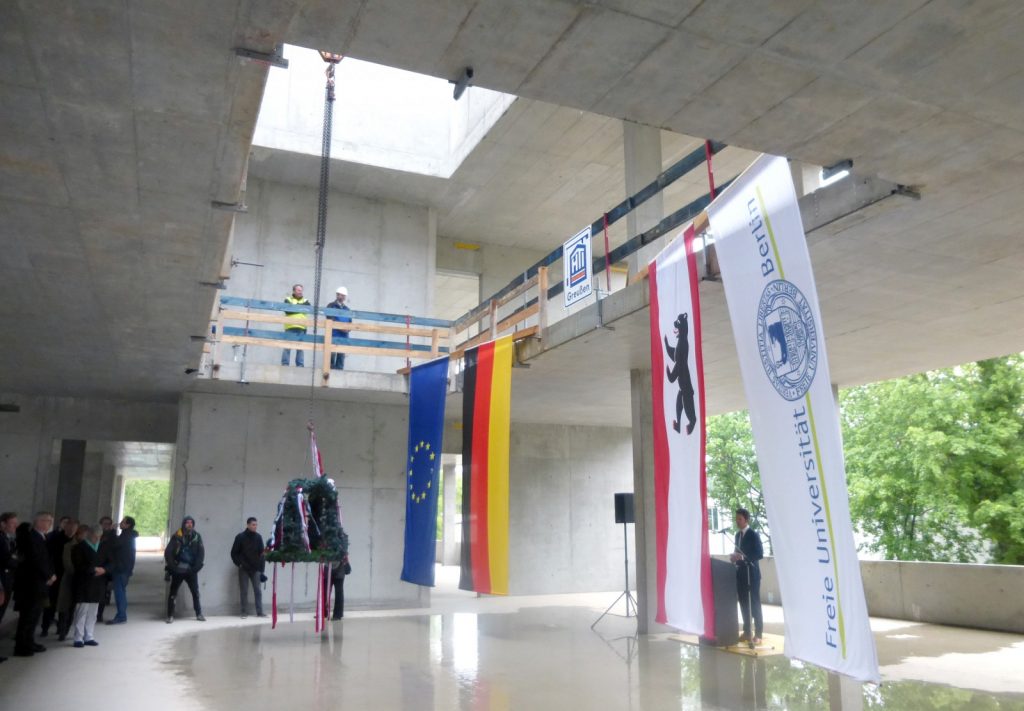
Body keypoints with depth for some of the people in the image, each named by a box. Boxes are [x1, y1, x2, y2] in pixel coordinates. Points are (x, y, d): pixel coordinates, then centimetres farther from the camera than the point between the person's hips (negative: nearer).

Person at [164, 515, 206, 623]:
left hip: (191, 570, 2)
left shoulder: (197, 536, 2)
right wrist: (172, 567, -12)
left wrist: (196, 567, -7)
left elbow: (201, 553, 1)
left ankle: (199, 614, 14)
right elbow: (168, 552, -6)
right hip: (178, 570, -1)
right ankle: (170, 616, 10)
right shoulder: (176, 536, -5)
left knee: (196, 593, 5)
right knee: (172, 593, 1)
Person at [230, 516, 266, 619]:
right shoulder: (240, 537, -4)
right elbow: (234, 553, 0)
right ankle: (244, 612, 8)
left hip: (256, 569, 2)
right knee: (244, 591, 1)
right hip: (244, 569, -2)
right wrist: (239, 564, -9)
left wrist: (261, 567, 0)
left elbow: (261, 553, 6)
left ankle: (259, 612, 2)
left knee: (257, 590, 0)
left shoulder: (258, 537, 4)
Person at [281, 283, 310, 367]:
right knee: (287, 347, -8)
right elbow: (288, 310, -8)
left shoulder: (305, 301, 20)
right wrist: (301, 307, -3)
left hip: (302, 328, 3)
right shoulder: (288, 300, 10)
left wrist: (295, 306, -9)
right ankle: (284, 364, -4)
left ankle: (300, 365, 5)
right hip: (290, 328, -3)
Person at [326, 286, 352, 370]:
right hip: (333, 335, -5)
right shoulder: (331, 306, 5)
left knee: (341, 356, 3)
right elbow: (330, 320, -6)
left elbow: (350, 323, 20)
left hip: (344, 337, 5)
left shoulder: (347, 309, 22)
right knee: (332, 355, -10)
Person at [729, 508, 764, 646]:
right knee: (743, 603, 10)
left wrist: (742, 557, -23)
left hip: (751, 573, -7)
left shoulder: (753, 534, -8)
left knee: (754, 603, -2)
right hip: (740, 573, 7)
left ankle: (758, 634, 2)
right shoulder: (738, 535, 14)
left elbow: (759, 554, -16)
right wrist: (735, 557, 0)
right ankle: (747, 632, 18)